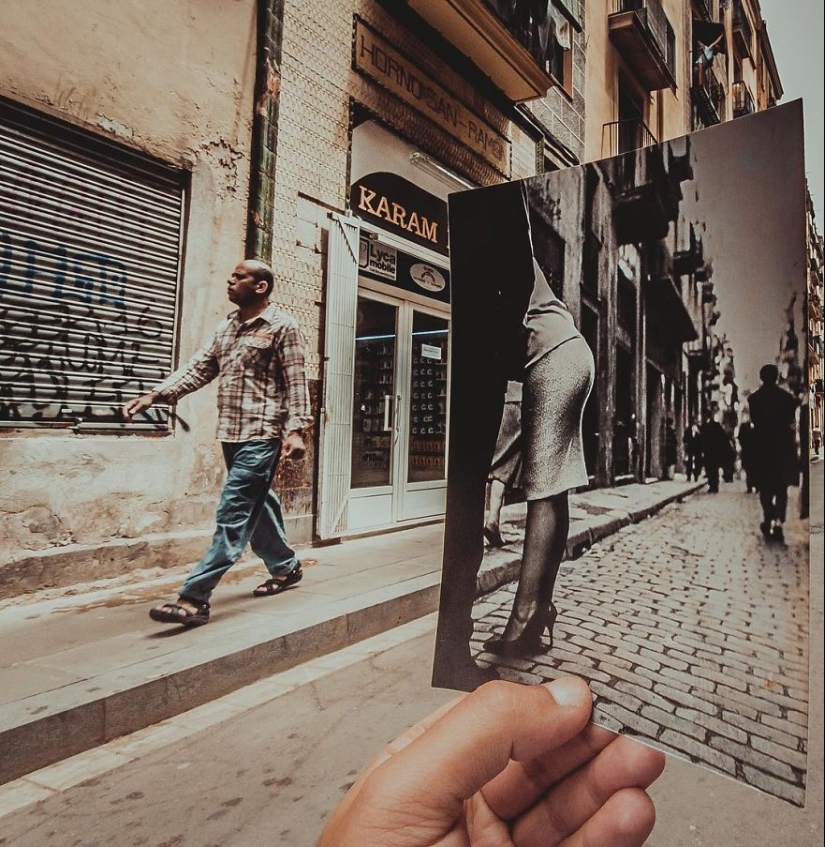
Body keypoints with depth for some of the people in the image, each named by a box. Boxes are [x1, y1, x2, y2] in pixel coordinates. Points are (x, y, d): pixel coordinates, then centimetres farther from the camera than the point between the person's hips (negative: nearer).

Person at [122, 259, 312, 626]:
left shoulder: (282, 327, -5)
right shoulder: (226, 327, 15)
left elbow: (296, 383, -10)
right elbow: (198, 368, 10)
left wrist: (295, 430, -20)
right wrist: (155, 394, -2)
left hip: (262, 436, -8)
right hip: (231, 434, 8)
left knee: (233, 514, -8)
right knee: (256, 505, 18)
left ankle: (194, 598, -6)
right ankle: (285, 567, 36)